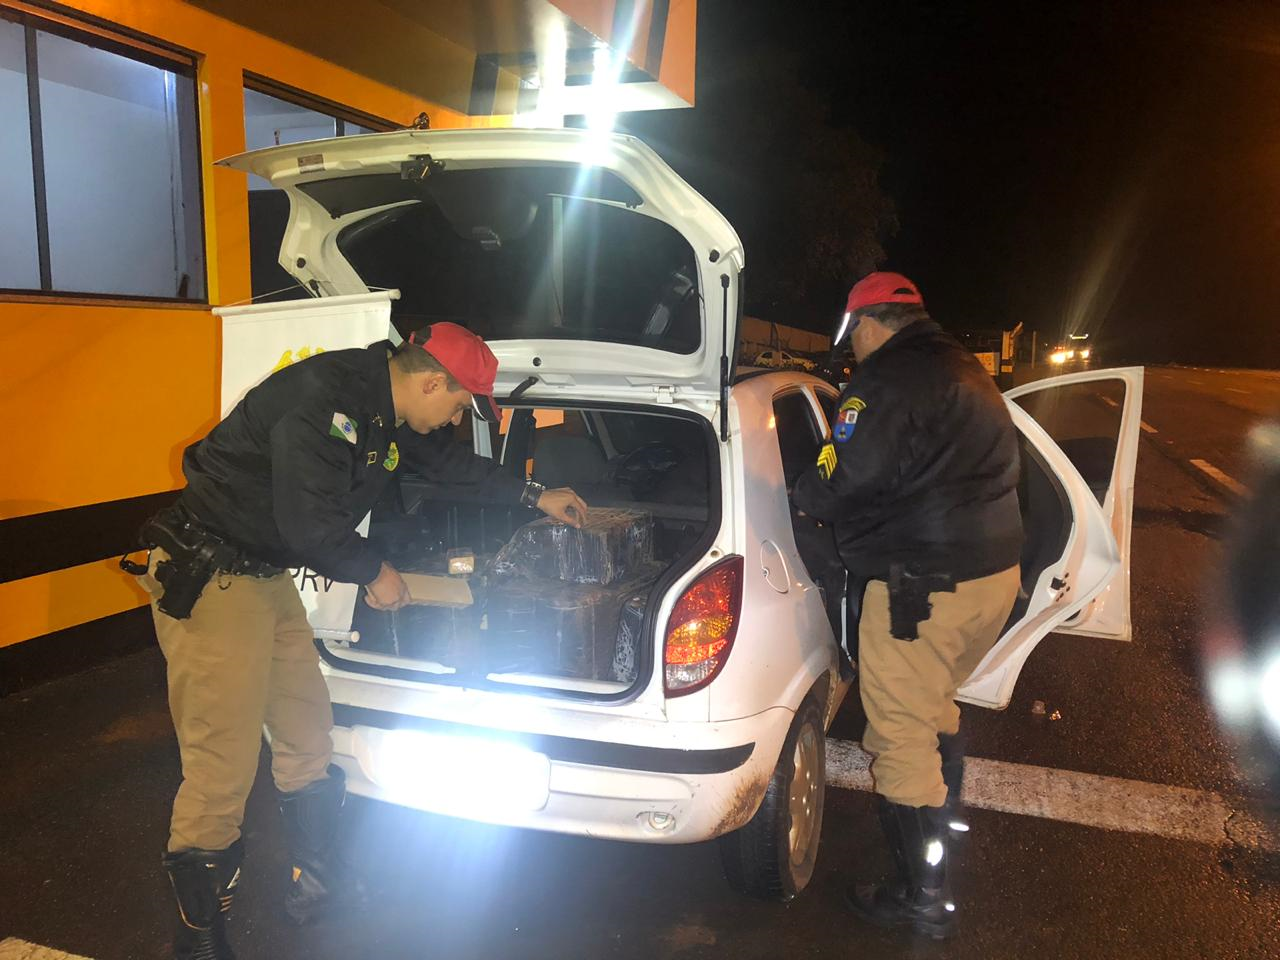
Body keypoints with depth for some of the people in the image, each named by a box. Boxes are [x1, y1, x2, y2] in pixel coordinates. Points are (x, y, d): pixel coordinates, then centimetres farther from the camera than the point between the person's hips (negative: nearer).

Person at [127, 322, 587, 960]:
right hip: (209, 579, -10)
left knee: (307, 733, 18)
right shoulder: (325, 399, -25)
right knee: (223, 769, -5)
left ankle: (314, 882, 36)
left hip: (268, 574, 10)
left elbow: (449, 461, 24)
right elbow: (312, 526, -28)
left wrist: (536, 497, 30)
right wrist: (375, 573, -10)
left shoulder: (385, 412, 6)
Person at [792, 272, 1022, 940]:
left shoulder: (885, 379, -15)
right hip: (996, 569, 10)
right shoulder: (965, 371, 16)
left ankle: (922, 898, 13)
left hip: (924, 585, -10)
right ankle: (940, 828, 47)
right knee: (936, 709, 28)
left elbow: (845, 480, -21)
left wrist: (803, 498, 0)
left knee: (900, 736, 2)